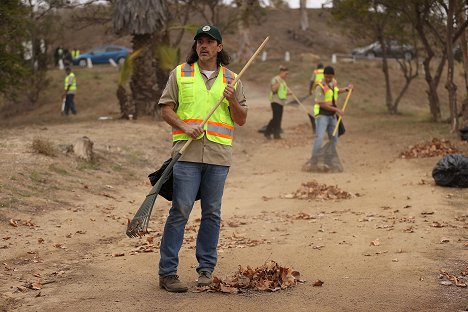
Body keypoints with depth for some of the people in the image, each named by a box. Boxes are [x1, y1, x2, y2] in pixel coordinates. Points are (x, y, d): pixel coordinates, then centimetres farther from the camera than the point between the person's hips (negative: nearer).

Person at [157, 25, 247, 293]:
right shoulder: (180, 73, 9)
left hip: (219, 155, 2)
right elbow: (166, 108, 6)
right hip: (187, 152, -2)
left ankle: (206, 269, 17)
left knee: (212, 213, 7)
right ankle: (167, 273, -2)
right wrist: (185, 126, -11)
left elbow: (242, 120, 13)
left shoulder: (231, 79, 13)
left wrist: (232, 101, -6)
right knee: (180, 211, -6)